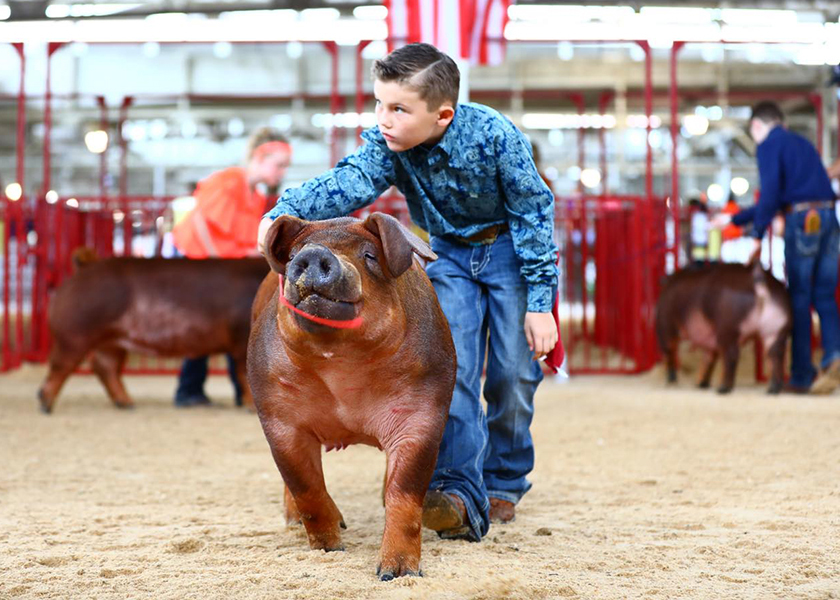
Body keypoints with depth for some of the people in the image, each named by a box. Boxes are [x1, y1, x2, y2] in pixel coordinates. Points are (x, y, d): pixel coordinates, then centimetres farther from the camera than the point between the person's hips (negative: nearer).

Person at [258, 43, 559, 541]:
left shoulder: (494, 137, -30)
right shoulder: (388, 145, -20)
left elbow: (534, 214, -21)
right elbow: (349, 183, -37)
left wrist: (540, 302, -20)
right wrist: (287, 211, -57)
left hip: (511, 250, -3)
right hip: (452, 253, 3)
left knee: (513, 374, -3)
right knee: (452, 370, -13)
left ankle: (504, 483, 18)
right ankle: (462, 495, -19)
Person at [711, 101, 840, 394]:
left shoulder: (768, 146, 3)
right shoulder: (802, 143, 26)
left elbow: (771, 194, -11)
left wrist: (757, 236, -6)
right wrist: (735, 219, 38)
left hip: (802, 221, -6)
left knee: (799, 298, 1)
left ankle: (802, 376, 3)